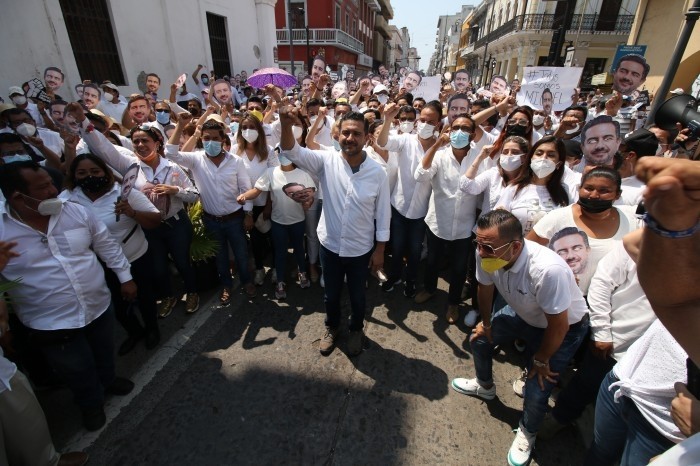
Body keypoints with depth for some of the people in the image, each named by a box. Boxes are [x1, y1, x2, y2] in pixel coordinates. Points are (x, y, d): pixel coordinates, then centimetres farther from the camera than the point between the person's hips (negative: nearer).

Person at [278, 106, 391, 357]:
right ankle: (332, 327, 51)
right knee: (330, 294, 22)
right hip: (330, 245, 1)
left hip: (360, 249, -1)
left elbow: (383, 214, -6)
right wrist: (286, 124, -44)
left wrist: (380, 250, -3)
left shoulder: (377, 172, -12)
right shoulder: (326, 161, -11)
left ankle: (356, 329, 49)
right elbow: (293, 152, -24)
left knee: (357, 295, 20)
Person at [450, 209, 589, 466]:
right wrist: (486, 323, 10)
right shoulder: (486, 254, -28)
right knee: (479, 339, 12)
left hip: (565, 327, -5)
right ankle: (485, 386, 45)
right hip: (523, 313, 6)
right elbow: (485, 288, -5)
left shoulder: (547, 270, -44)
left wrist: (541, 360, -11)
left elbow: (558, 326, -28)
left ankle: (527, 433, 31)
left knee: (536, 390, -5)